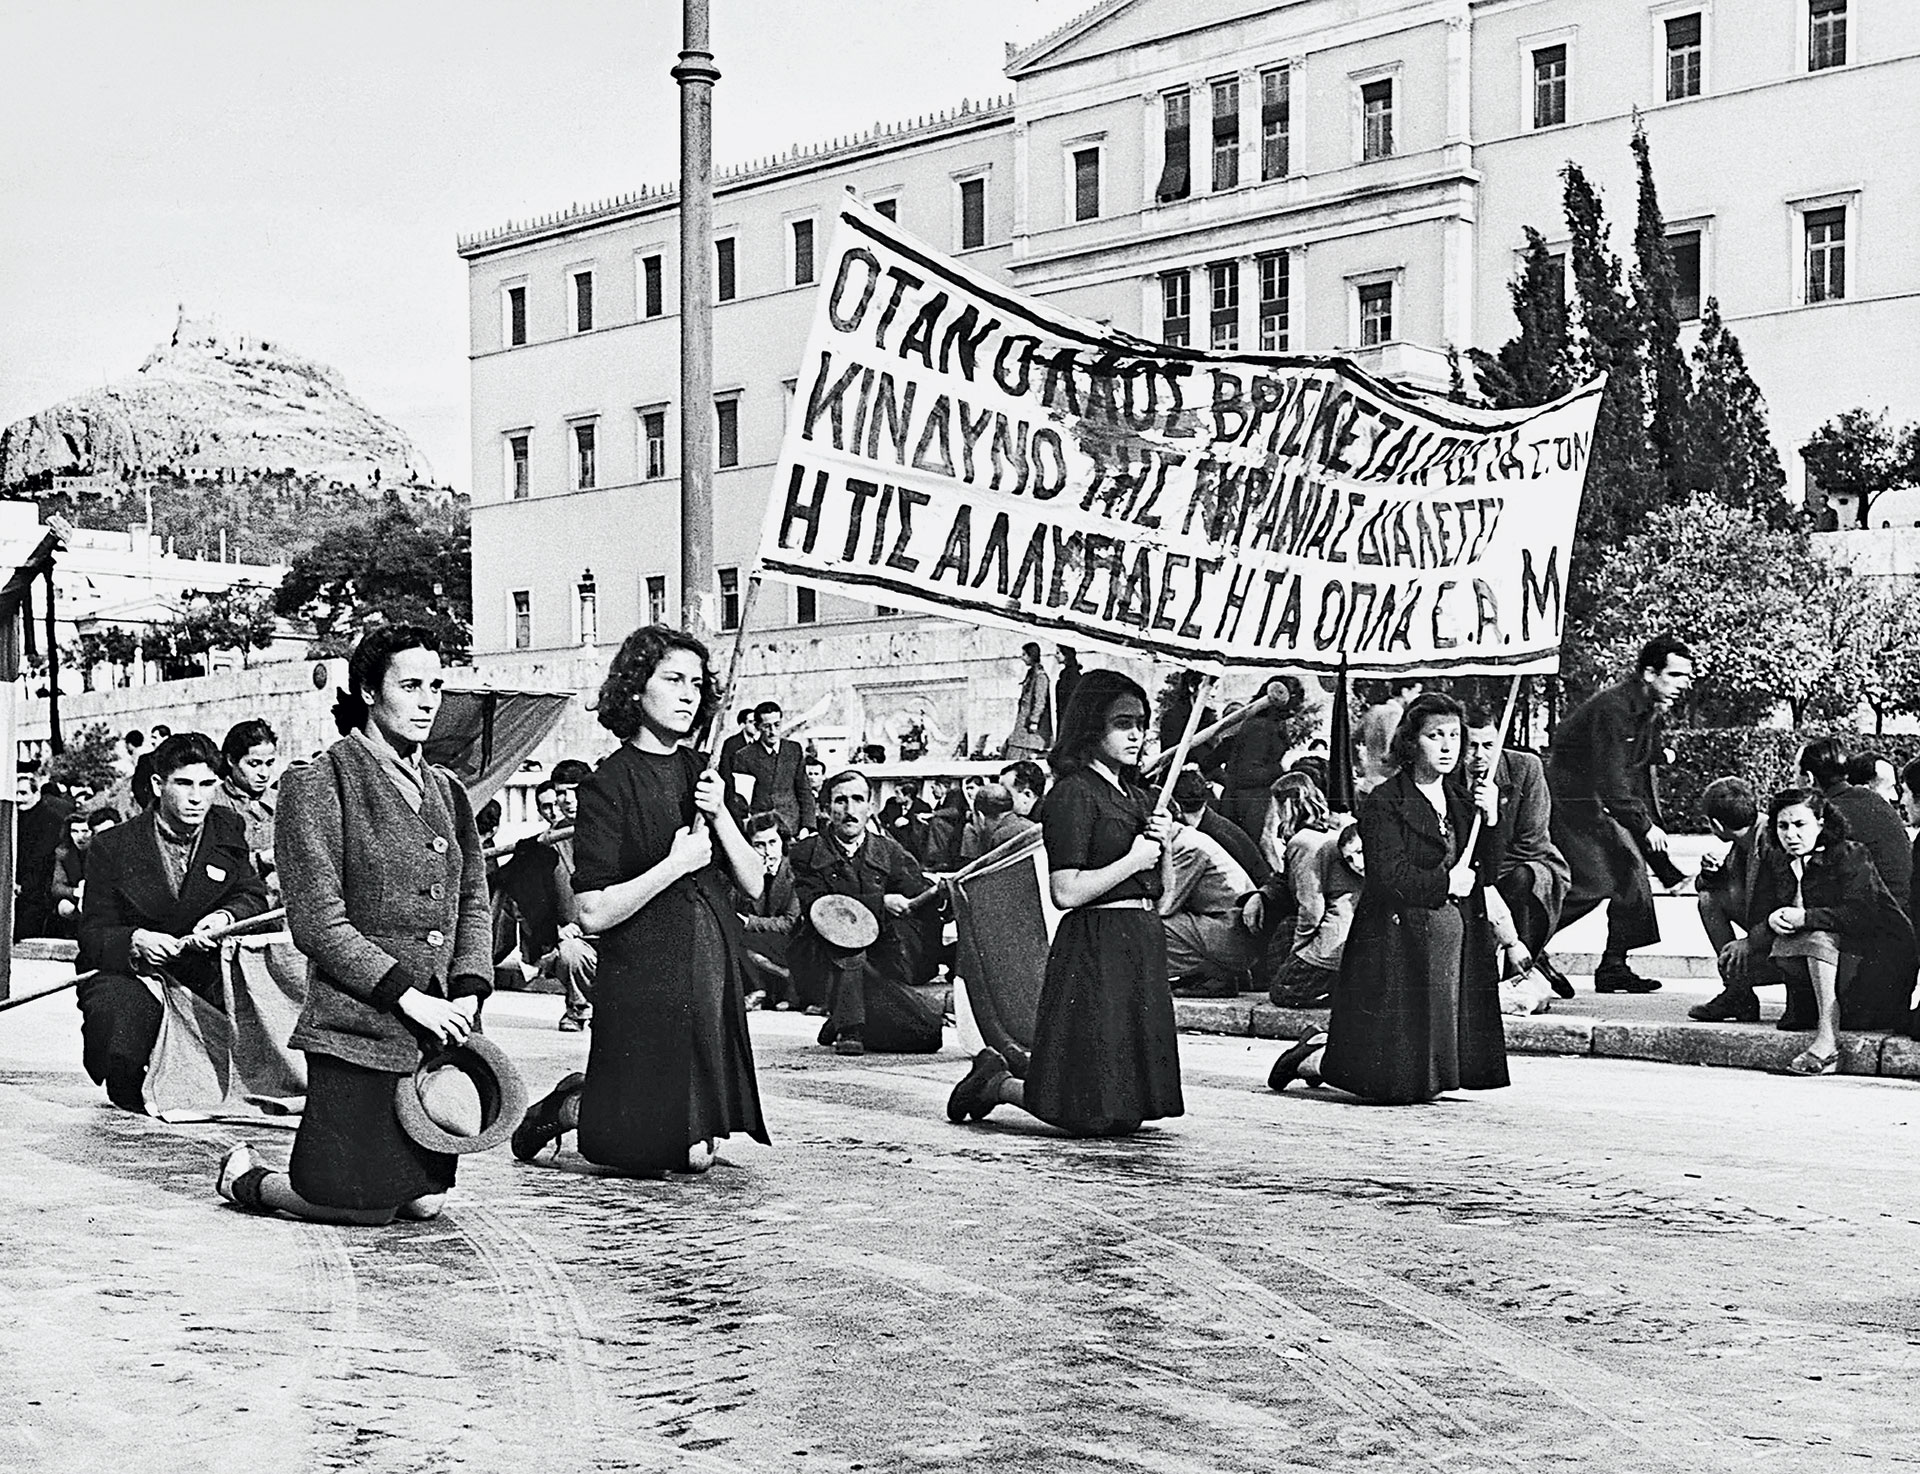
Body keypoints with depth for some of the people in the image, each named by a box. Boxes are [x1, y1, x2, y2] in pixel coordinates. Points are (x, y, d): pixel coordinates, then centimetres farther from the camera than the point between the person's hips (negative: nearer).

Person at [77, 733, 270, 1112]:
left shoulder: (228, 831, 5)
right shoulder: (112, 846, -6)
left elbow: (254, 897, 4)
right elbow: (93, 935, -7)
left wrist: (225, 917, -21)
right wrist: (136, 940, -31)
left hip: (202, 975, 4)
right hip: (128, 974, -3)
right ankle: (129, 1094, 8)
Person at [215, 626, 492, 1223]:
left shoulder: (445, 790, 16)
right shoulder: (318, 783, -5)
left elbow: (473, 903, 17)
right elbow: (317, 922, -11)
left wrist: (468, 994, -1)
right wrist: (408, 996, -15)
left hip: (441, 1027, 7)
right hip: (358, 1027, -7)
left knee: (425, 1201, 6)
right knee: (360, 1207, -5)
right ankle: (245, 1179, 21)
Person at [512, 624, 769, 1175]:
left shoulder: (701, 773, 9)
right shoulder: (608, 784, -9)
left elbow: (753, 886, 6)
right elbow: (594, 913, -15)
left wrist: (720, 815, -8)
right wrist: (676, 864, -18)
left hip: (714, 973, 6)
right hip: (643, 978, -6)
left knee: (698, 1151, 9)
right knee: (648, 1148, -5)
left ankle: (588, 1096, 30)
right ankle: (570, 1106, 22)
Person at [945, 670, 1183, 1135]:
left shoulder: (1138, 797, 17)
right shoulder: (1074, 793, -9)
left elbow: (1162, 888, 20)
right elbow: (1066, 891, -17)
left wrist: (1165, 845, 2)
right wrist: (1132, 861, -12)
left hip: (1144, 943, 9)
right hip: (1095, 946, -9)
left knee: (1130, 1109, 11)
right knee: (1098, 1115, -9)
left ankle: (998, 1078, 27)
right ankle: (997, 1084, 14)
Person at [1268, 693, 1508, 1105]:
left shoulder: (1461, 801, 15)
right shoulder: (1383, 803, -8)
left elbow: (1490, 869, 9)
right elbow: (1388, 877, -17)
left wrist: (1490, 818, -5)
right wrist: (1446, 882, -8)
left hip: (1457, 942, 7)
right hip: (1399, 941, -7)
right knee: (1395, 1079, -9)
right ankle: (1313, 1058, 19)